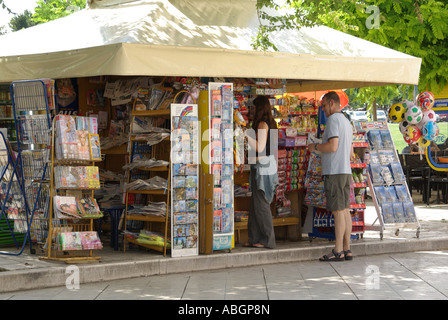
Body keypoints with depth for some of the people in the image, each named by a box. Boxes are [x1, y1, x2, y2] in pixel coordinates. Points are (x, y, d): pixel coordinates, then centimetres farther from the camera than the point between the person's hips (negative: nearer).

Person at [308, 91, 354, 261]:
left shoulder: (333, 120, -10)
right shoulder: (347, 123, 19)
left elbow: (332, 146, -21)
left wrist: (315, 146, -4)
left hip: (334, 172, -9)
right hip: (346, 171, 9)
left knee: (338, 211, -8)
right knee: (345, 210, 8)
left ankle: (338, 251, -8)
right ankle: (347, 250, 9)